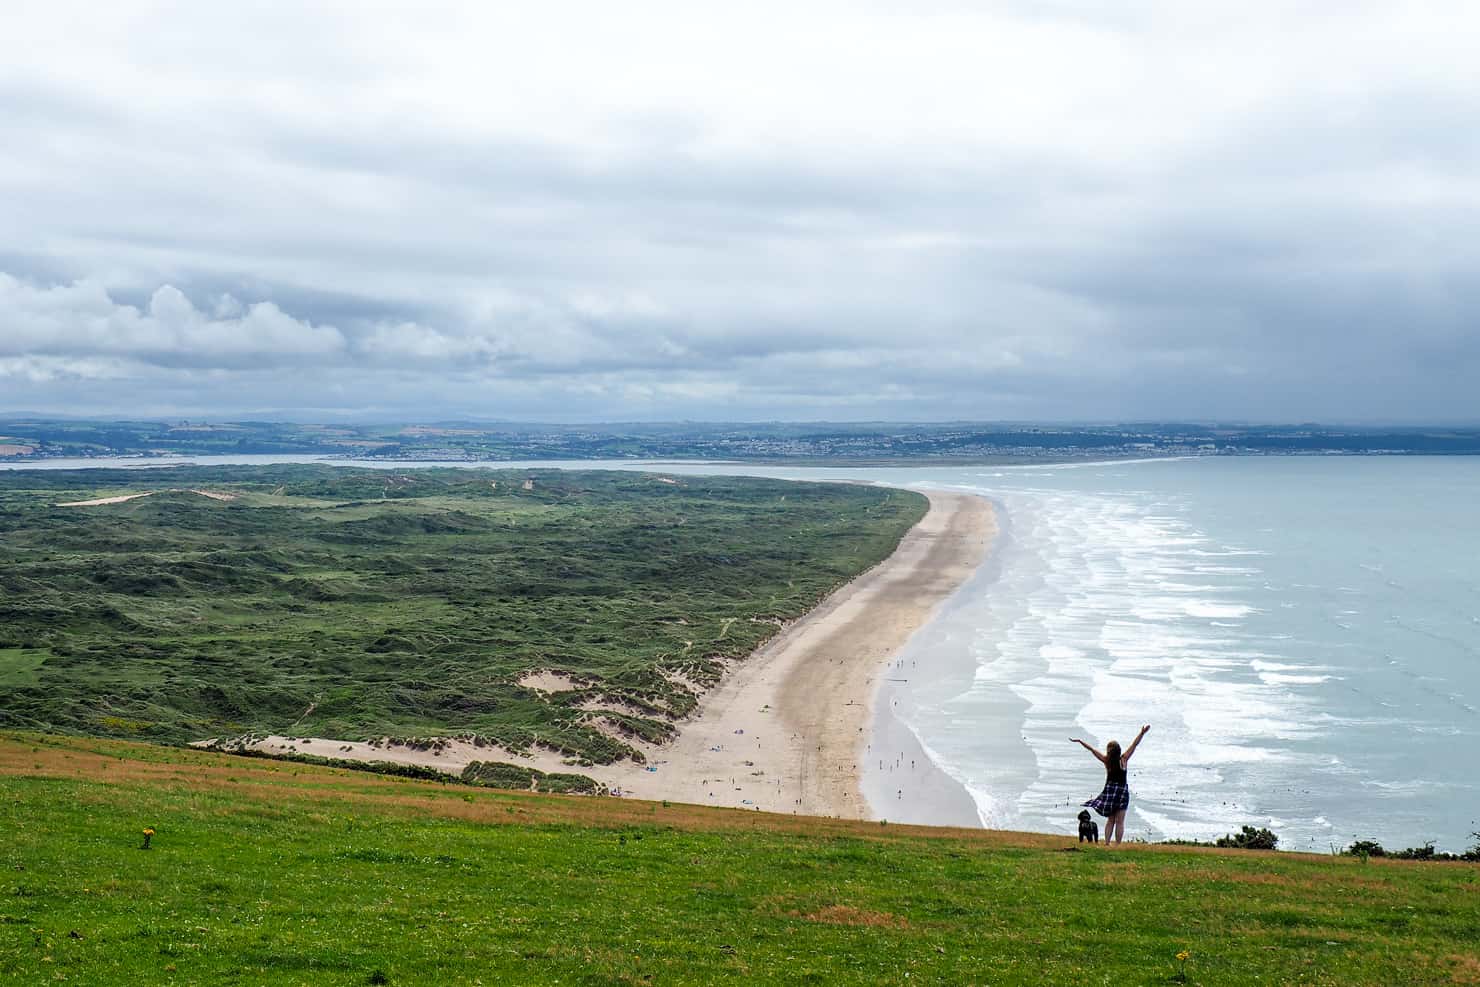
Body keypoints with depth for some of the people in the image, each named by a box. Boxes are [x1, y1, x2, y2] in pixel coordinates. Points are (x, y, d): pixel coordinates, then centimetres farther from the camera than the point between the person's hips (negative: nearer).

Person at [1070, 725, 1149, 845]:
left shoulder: (1106, 761, -6)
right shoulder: (1124, 760, -10)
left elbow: (1092, 749, 0)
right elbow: (1134, 745, -10)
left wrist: (1079, 741, 6)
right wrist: (1142, 733, -9)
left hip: (1109, 790, 2)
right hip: (1122, 791, -2)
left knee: (1110, 820, 14)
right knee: (1119, 822, 1)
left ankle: (1106, 843, 8)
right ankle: (1117, 845, -3)